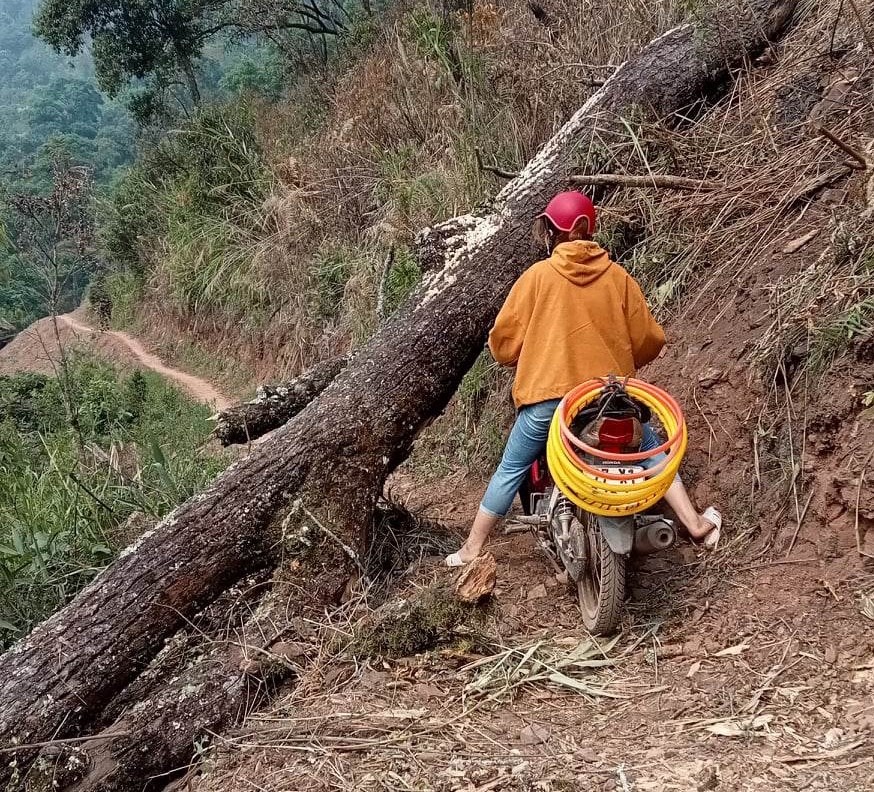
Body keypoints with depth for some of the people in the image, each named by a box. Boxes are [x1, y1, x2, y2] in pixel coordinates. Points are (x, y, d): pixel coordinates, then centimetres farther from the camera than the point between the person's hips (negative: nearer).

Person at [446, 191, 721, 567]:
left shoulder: (536, 276, -2)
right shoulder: (617, 277, 3)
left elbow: (504, 340, 0)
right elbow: (649, 339, 7)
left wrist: (526, 360, 21)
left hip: (546, 397, -1)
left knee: (511, 470, 13)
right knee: (652, 452, 23)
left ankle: (472, 550, 19)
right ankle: (696, 524, 21)